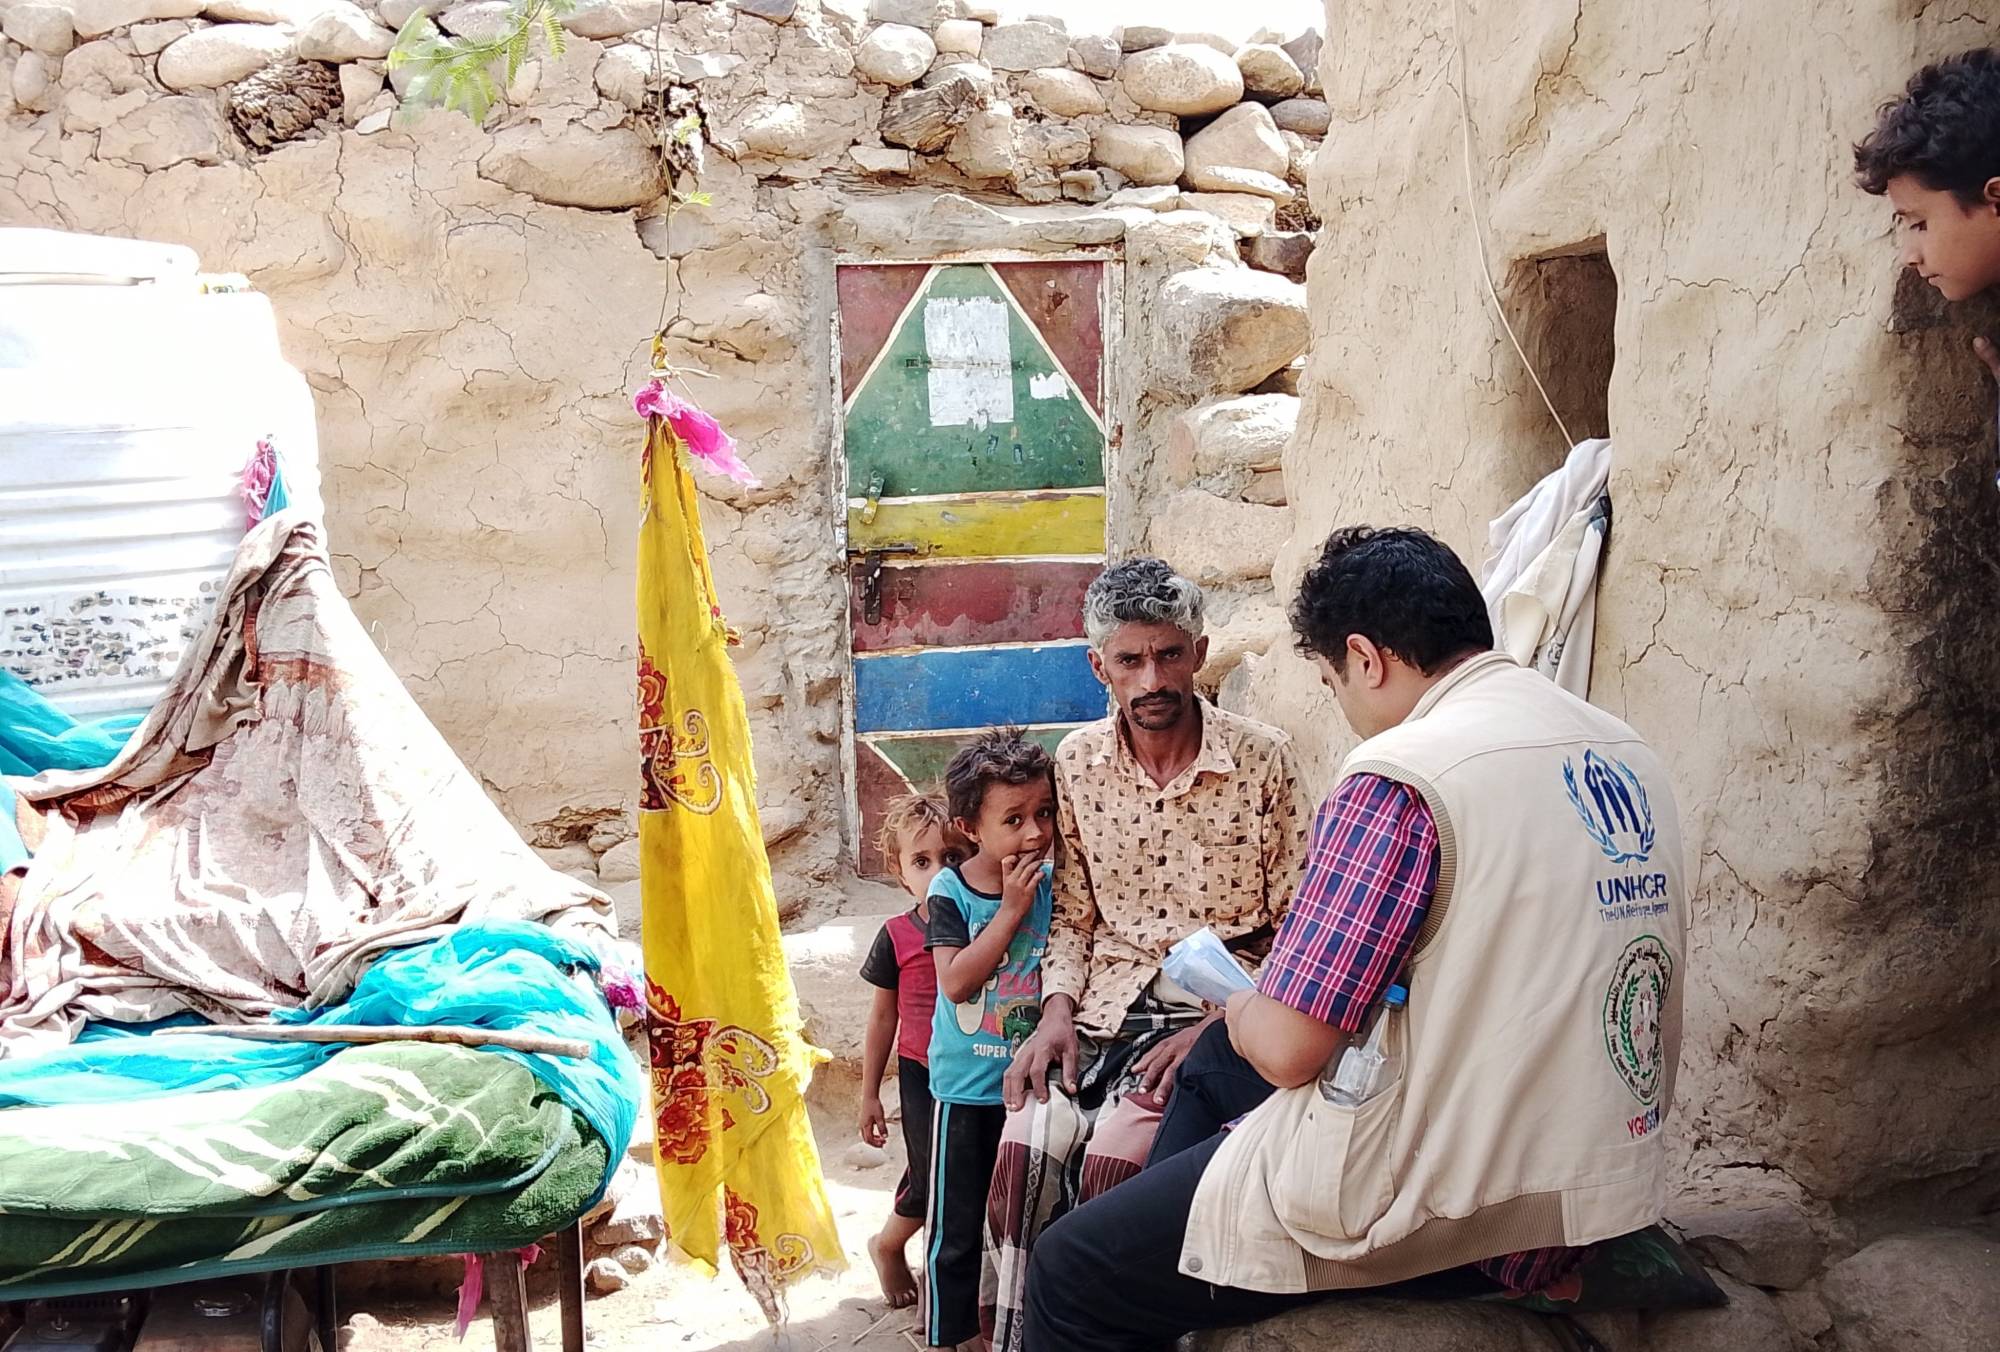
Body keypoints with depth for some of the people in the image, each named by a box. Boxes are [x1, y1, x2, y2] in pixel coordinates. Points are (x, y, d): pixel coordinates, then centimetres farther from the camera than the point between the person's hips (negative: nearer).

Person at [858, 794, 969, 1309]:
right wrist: (869, 1093, 5)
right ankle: (887, 1245, 29)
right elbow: (883, 1017, 2)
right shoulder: (897, 937, -8)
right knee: (931, 1177, -1)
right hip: (923, 1074, -1)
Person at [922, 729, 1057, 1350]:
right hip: (968, 1091, -3)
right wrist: (1011, 910, -24)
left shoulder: (1054, 881, -6)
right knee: (956, 1229, 8)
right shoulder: (951, 891, -13)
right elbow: (955, 981, -24)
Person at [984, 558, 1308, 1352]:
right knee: (1025, 1150, -21)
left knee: (1113, 1158, -26)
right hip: (1105, 1001, 3)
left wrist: (1220, 1023, -14)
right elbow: (1073, 914, 12)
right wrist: (1058, 1008, -5)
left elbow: (1295, 924, -3)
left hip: (1215, 1006, -3)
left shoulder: (1262, 759, -4)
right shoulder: (1076, 763, 6)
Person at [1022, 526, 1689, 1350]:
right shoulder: (1625, 754, 5)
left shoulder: (1400, 777, -21)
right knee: (1214, 1062, 28)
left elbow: (1287, 1049, -21)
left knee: (1074, 1272, 4)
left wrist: (1241, 1010, 3)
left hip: (1453, 1212, -9)